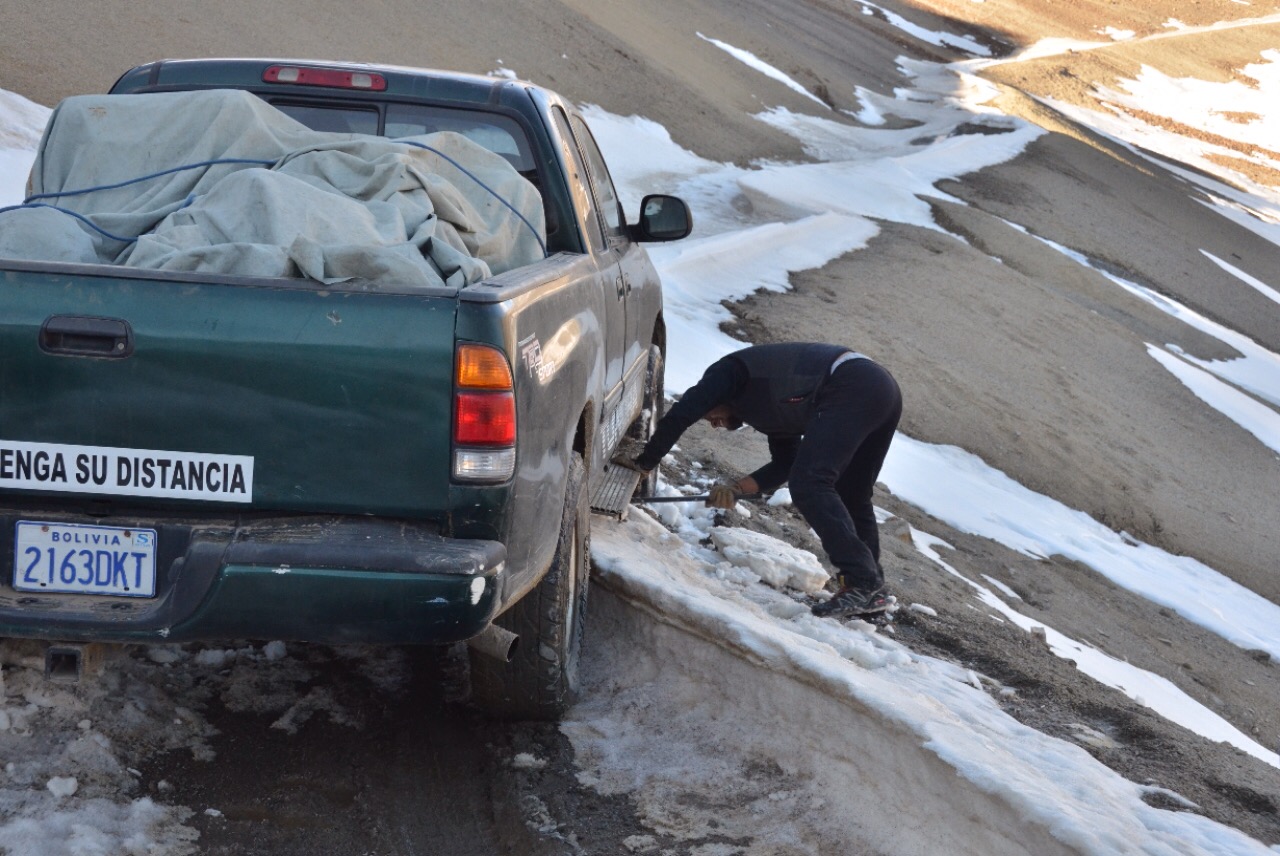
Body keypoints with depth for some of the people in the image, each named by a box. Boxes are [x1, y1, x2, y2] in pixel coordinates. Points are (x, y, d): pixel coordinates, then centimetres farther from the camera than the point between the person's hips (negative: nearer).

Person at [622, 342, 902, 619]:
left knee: (808, 485, -15)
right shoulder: (769, 407, 34)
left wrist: (643, 464, 7)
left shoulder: (726, 370, 12)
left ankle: (862, 584, -23)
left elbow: (679, 417, 1)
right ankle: (872, 590, 15)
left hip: (851, 389, -10)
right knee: (850, 498, 18)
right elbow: (784, 465, 29)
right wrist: (737, 489, 20)